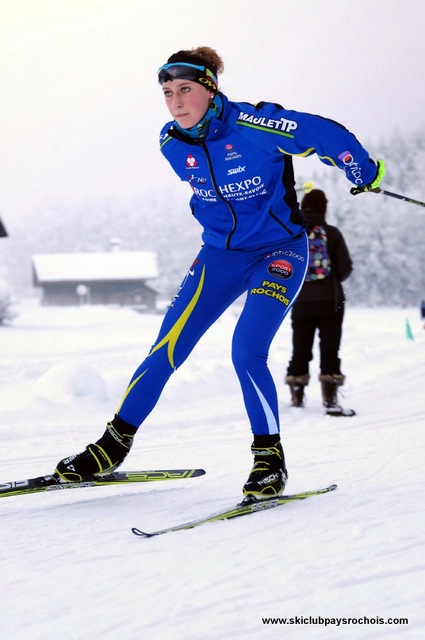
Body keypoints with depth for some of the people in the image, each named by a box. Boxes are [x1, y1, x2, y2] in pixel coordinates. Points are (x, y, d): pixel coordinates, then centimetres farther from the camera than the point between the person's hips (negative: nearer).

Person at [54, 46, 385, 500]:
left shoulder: (254, 125, -22)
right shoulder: (171, 144, -4)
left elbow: (327, 135, -13)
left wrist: (366, 176, 1)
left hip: (279, 252, -4)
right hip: (220, 253, 5)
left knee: (247, 351, -22)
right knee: (166, 349, -2)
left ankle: (270, 458, -4)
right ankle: (114, 443, 11)